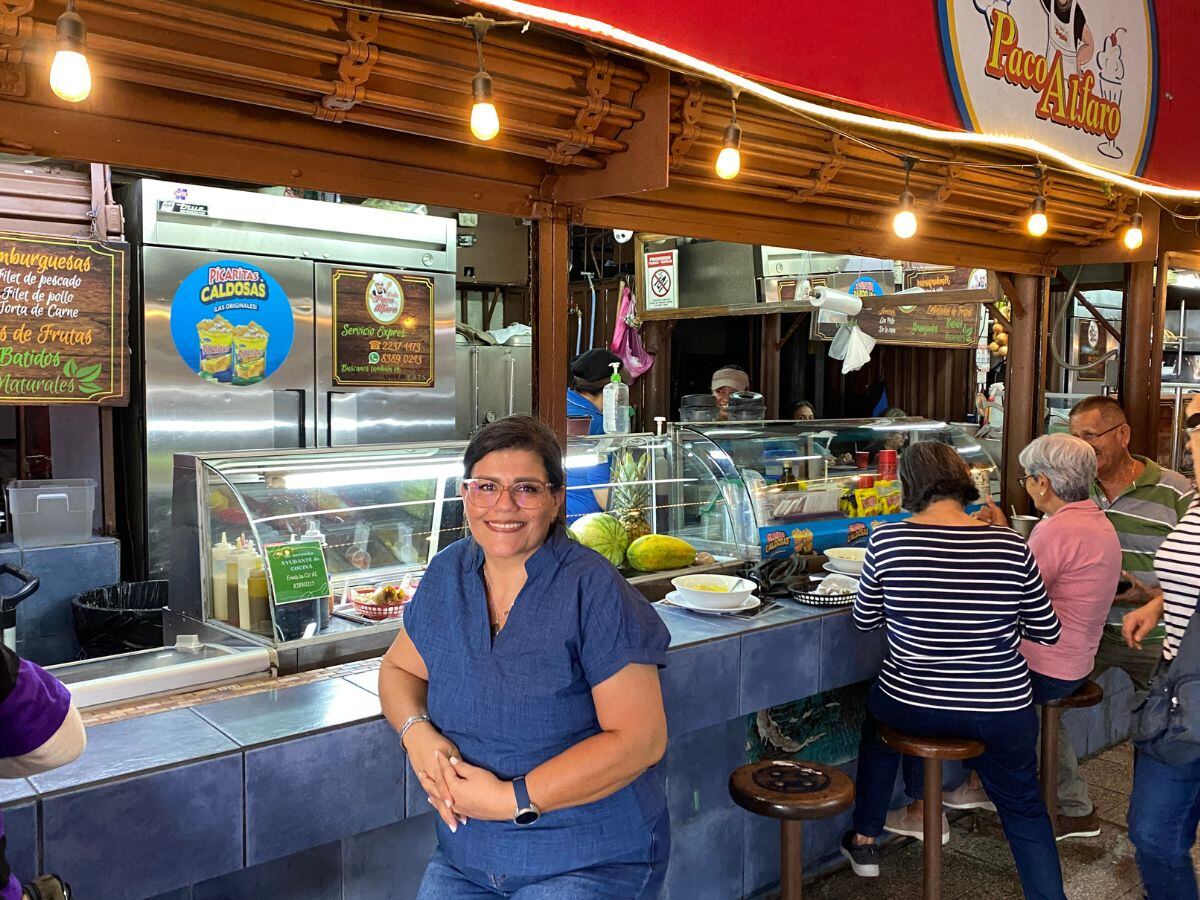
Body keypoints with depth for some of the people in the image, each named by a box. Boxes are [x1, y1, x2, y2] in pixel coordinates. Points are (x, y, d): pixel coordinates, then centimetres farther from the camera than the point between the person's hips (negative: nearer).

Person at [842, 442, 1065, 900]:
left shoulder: (886, 541, -14)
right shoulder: (1010, 546, -11)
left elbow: (865, 621, 0)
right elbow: (1047, 631, 0)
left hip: (911, 707, 0)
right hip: (1002, 712, 0)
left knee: (877, 716, 34)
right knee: (1023, 809, 24)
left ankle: (864, 839, 43)